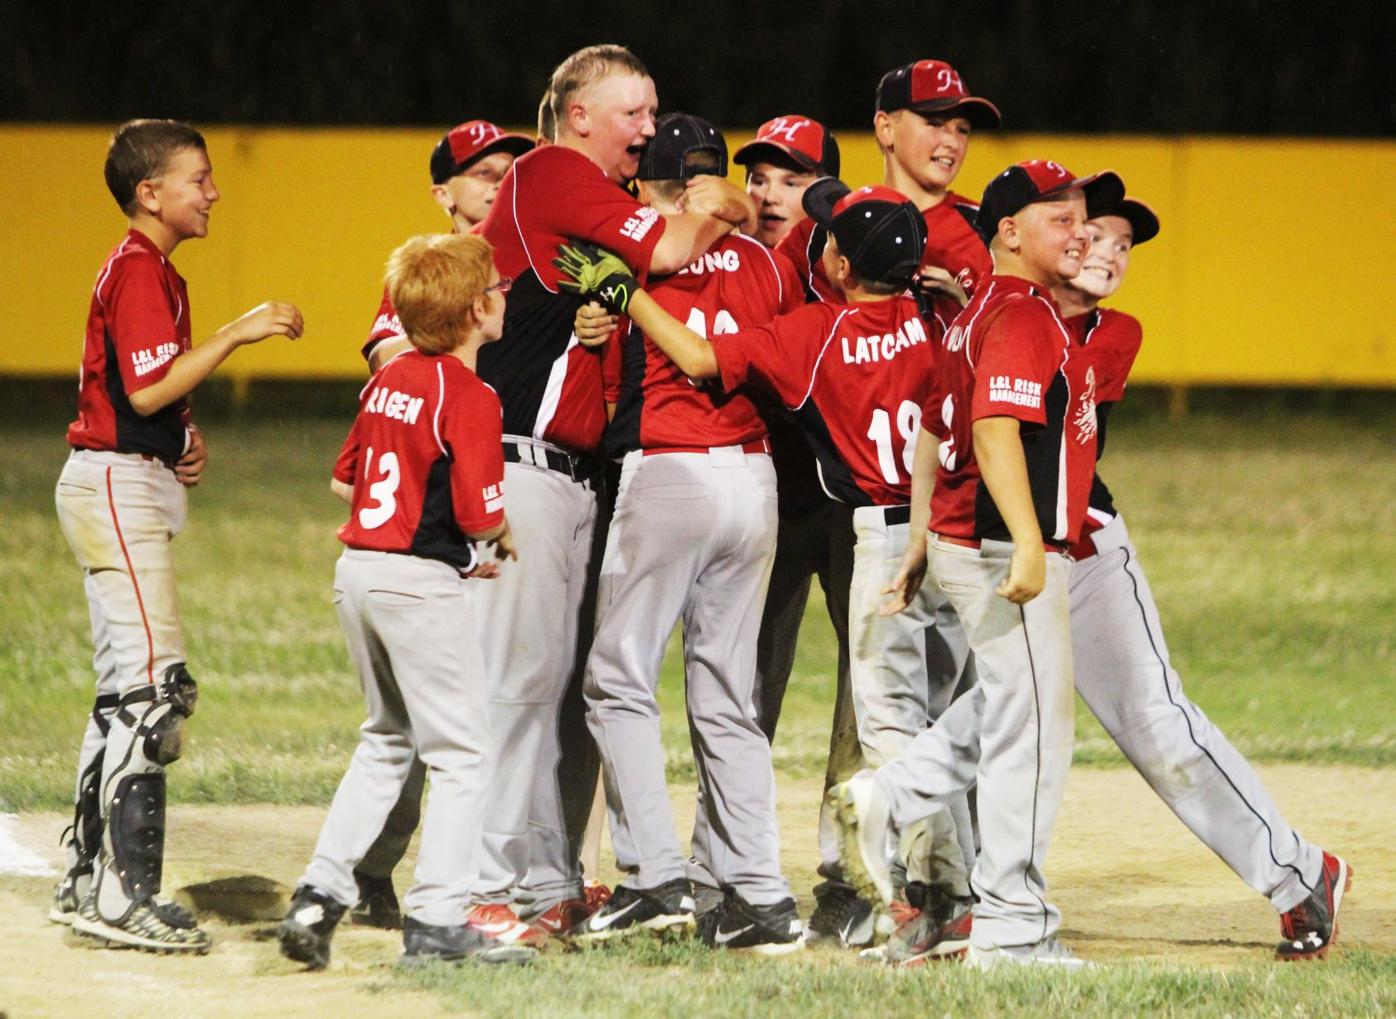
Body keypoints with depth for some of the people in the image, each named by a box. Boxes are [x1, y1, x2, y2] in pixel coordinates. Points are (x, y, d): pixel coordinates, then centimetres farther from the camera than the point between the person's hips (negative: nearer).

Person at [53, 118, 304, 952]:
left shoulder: (156, 272, 18)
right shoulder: (137, 272, -14)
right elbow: (147, 388, -24)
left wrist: (186, 441, 9)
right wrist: (237, 334, -23)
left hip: (133, 490, 11)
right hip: (116, 486, -11)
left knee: (127, 689, 13)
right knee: (153, 684, -14)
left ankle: (89, 884, 18)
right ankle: (126, 896, -16)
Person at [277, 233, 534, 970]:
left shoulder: (389, 380, 9)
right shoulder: (468, 396, -15)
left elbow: (346, 480, 17)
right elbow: (479, 514, -19)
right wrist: (505, 535, 4)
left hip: (357, 571, 8)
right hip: (421, 586, -8)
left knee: (387, 740, 22)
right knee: (460, 752, 2)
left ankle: (321, 891, 15)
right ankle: (436, 923, -2)